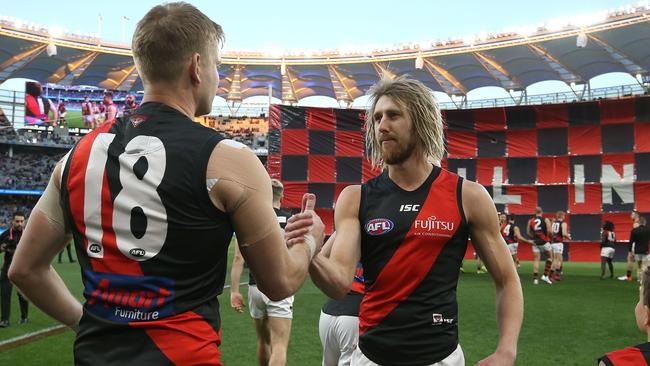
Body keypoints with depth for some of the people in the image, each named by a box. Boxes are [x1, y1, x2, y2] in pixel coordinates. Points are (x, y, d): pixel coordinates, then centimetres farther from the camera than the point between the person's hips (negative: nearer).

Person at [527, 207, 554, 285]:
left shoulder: (530, 221, 4)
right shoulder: (546, 220, -3)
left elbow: (528, 232, 4)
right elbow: (549, 231, -15)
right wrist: (548, 235, 4)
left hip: (535, 242, 3)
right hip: (544, 242, -2)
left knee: (536, 259, 5)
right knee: (550, 257, 15)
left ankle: (535, 278, -1)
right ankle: (545, 275, 7)